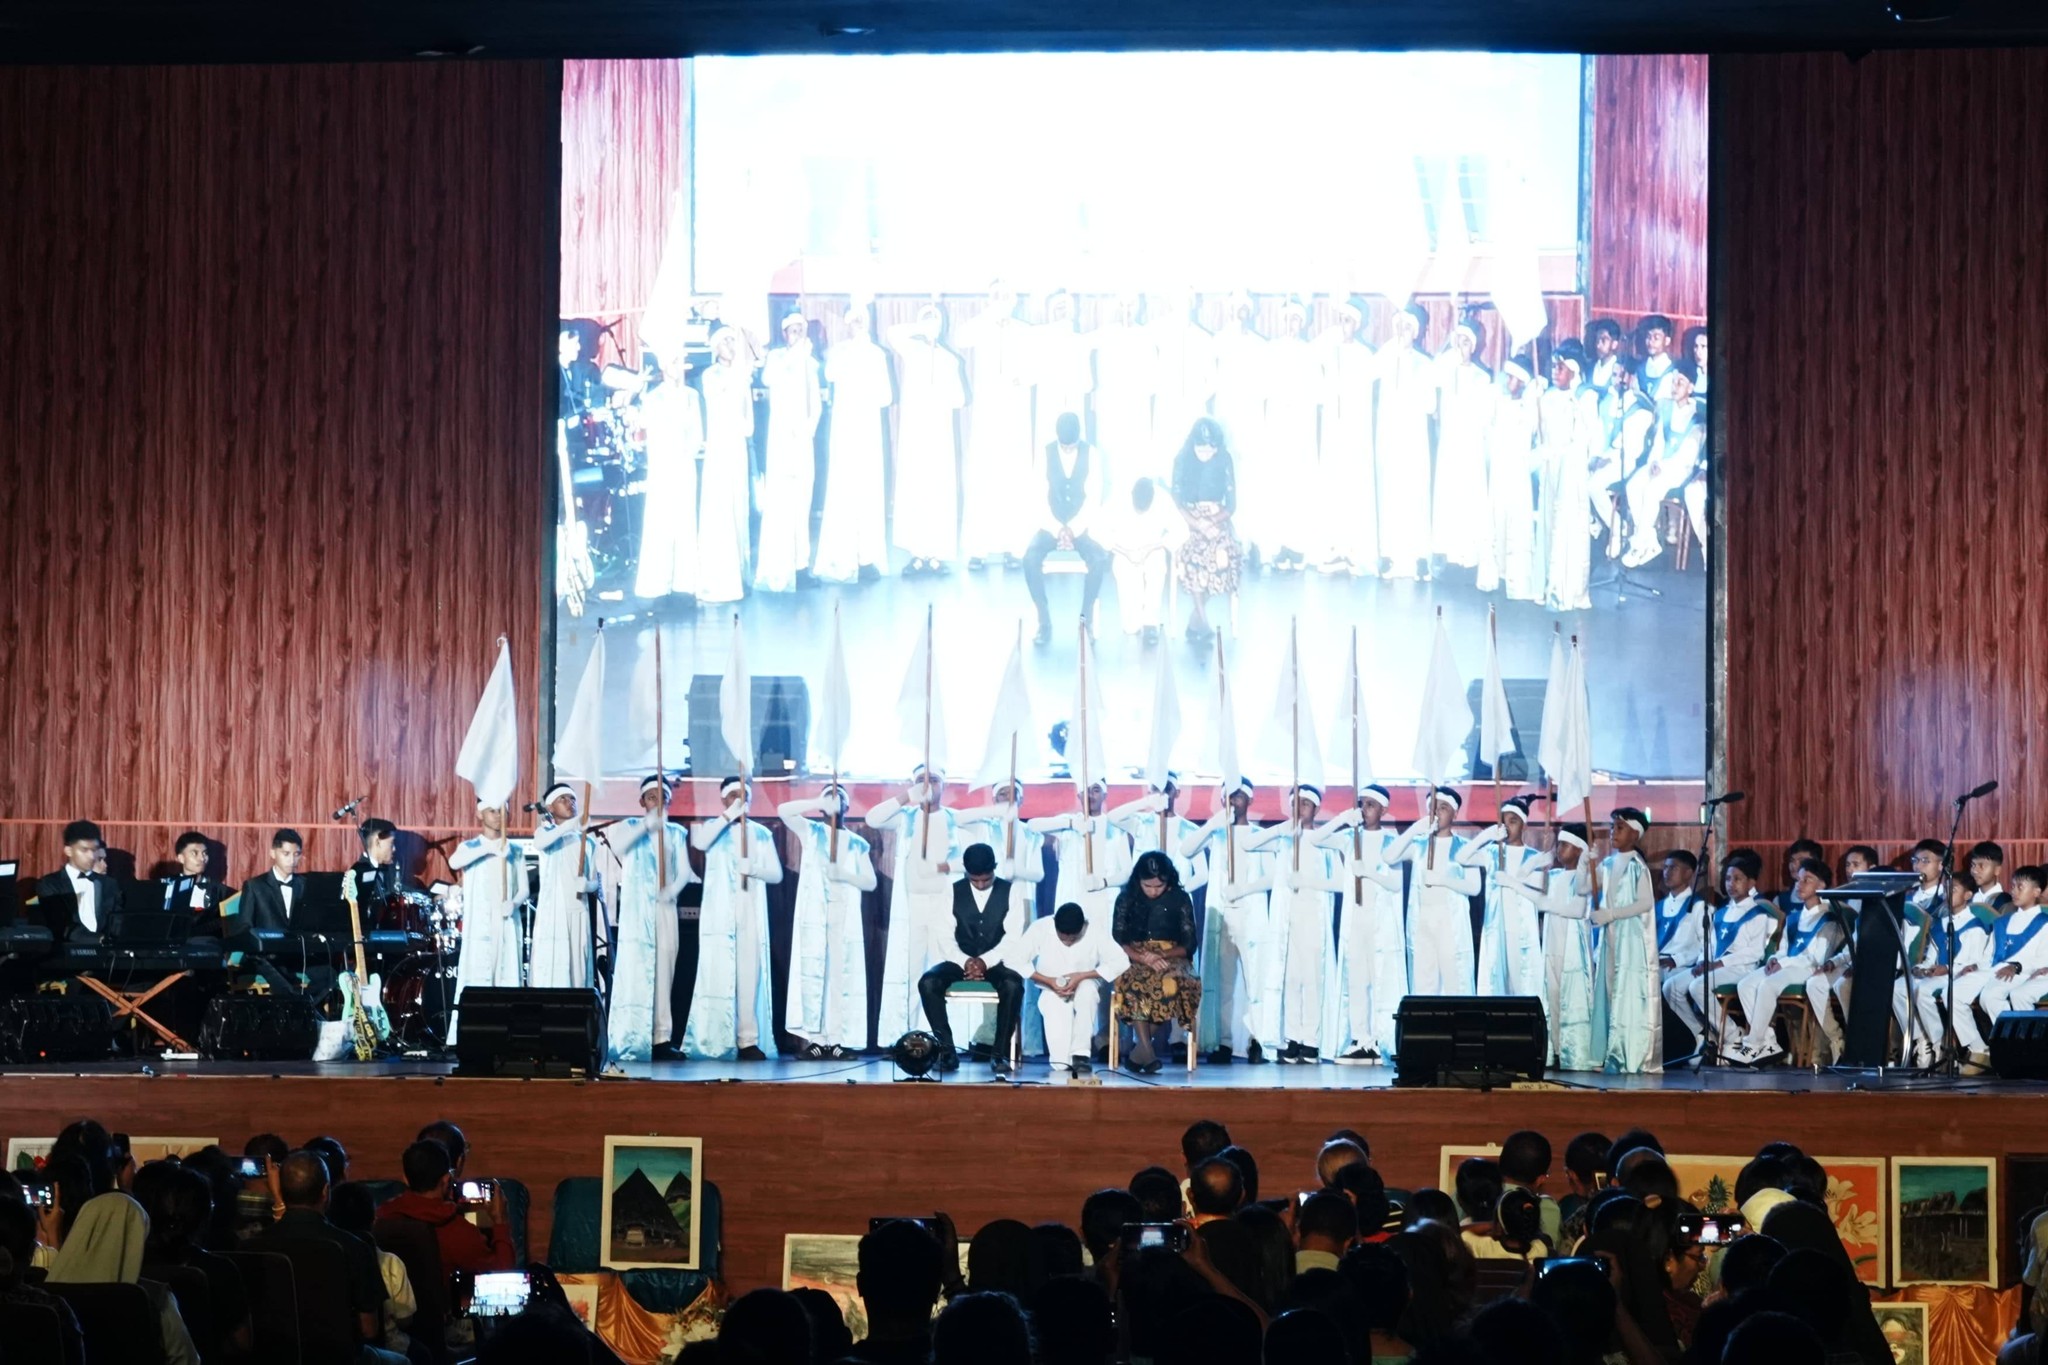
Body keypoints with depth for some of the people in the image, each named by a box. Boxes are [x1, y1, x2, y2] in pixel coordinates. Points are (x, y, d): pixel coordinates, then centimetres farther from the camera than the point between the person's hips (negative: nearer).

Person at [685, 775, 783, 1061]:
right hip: (718, 913, -2)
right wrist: (729, 815, -13)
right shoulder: (711, 826, 9)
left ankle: (748, 1040, -5)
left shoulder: (761, 833, 15)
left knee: (750, 975, -5)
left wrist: (752, 867, -11)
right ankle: (714, 1042, -11)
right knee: (717, 974, -9)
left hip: (751, 914, 2)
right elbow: (699, 842, -14)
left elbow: (777, 873, 8)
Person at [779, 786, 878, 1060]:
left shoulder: (857, 843, 15)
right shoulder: (811, 831, 12)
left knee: (842, 974, -5)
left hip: (844, 915, 2)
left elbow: (870, 882, 8)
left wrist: (844, 874, -9)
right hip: (813, 912, -2)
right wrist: (820, 802, -9)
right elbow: (783, 810, -4)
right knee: (811, 972, -10)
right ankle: (811, 1038, -12)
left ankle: (837, 1039, -5)